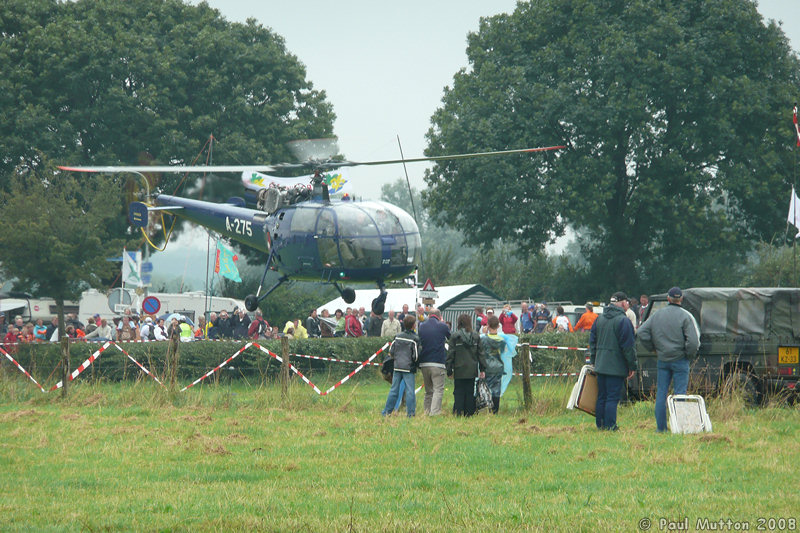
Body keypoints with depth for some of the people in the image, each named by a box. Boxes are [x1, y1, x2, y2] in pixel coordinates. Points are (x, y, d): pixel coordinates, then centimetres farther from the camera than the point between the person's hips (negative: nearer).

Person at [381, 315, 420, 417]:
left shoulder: (397, 336, 3)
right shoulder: (415, 338, -9)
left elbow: (391, 351, 6)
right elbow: (416, 355, -10)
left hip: (397, 366, 4)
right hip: (409, 368, -4)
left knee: (394, 390, 11)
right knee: (410, 391, 0)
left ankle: (386, 411, 14)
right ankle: (411, 413, -1)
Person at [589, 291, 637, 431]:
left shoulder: (599, 319, 12)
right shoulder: (623, 321, -12)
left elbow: (592, 341, 17)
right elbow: (628, 346, -13)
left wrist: (594, 361, 23)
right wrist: (632, 366, -7)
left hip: (600, 366, 7)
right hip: (616, 367, -7)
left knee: (601, 397, 13)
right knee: (612, 397, -5)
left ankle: (600, 424, 15)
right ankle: (610, 426, -7)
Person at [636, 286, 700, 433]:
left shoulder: (657, 315, 5)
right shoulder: (685, 316, -9)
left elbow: (641, 333, 3)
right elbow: (693, 341, -16)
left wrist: (653, 348, 10)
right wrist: (689, 355, 0)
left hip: (662, 360, 3)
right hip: (680, 360, -3)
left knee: (661, 393, 9)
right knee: (679, 393, -1)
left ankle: (661, 426, 10)